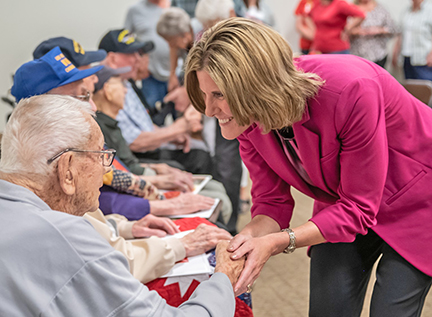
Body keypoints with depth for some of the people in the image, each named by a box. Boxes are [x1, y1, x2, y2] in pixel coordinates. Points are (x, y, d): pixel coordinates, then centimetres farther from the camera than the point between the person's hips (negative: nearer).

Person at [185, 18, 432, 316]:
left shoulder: (351, 90, -37)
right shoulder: (246, 116, -18)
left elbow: (358, 208, -29)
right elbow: (272, 202, -9)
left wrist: (278, 242, -37)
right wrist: (248, 238, -30)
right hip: (341, 204, 5)